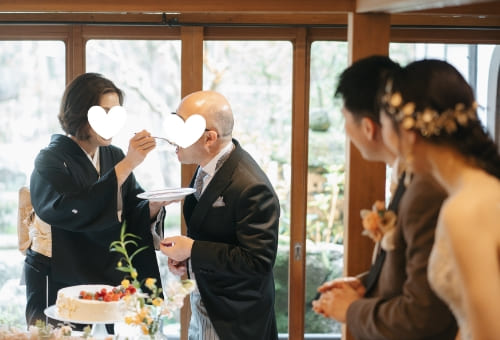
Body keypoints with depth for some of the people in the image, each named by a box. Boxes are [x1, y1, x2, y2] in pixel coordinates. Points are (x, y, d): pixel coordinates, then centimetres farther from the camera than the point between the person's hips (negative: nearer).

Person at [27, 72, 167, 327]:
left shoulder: (114, 157, 4)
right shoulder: (51, 161, -12)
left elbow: (132, 217, 3)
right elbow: (79, 212, -30)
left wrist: (153, 206, -18)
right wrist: (127, 164, -30)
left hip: (110, 280, 5)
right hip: (62, 285, -5)